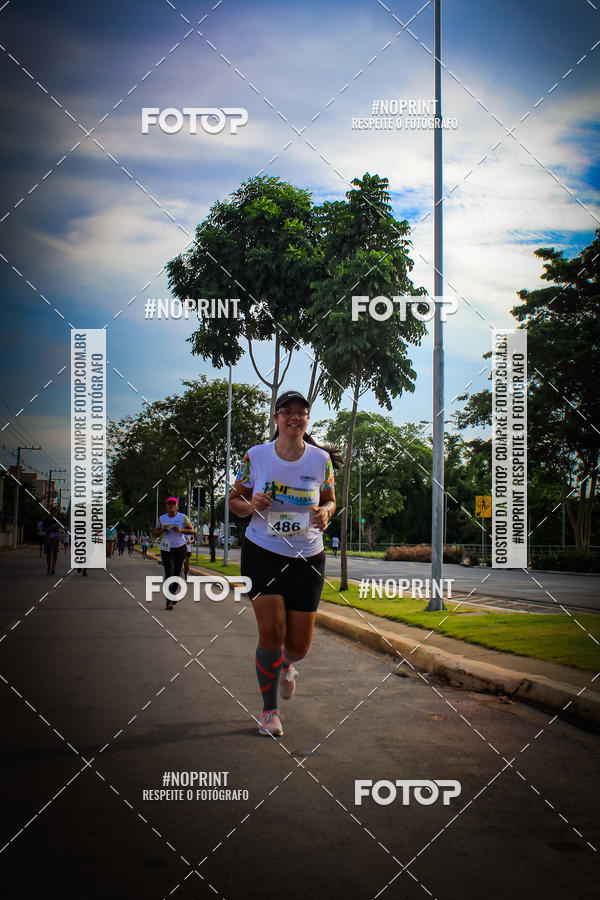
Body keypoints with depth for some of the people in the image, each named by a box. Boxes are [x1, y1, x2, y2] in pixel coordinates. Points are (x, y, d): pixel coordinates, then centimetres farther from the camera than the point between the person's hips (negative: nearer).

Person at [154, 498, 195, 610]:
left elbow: (192, 531, 1)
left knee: (177, 573, 7)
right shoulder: (162, 518, 5)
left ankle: (173, 594, 32)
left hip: (180, 547, 0)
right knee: (169, 573, -13)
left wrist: (181, 530, -16)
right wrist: (162, 530, -11)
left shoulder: (183, 517, 1)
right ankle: (169, 601, -20)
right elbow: (155, 533, 12)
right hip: (166, 549, 0)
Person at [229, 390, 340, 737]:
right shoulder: (256, 455, -4)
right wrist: (251, 505, -17)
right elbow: (234, 500, 6)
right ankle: (270, 710, 8)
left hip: (307, 558, 2)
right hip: (262, 553, -1)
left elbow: (330, 500, 12)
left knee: (299, 645, 3)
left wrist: (325, 513, -12)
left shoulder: (321, 459, -2)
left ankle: (285, 665, 43)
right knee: (271, 630, -13)